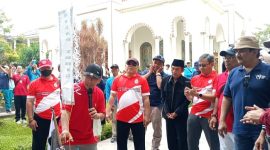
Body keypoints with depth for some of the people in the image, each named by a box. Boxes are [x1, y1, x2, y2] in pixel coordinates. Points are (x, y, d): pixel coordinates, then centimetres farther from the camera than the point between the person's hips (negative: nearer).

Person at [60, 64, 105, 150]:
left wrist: (97, 115, -18)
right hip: (70, 138, -4)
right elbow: (65, 111, -26)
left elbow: (102, 114, 5)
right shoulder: (73, 90, -16)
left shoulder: (100, 93, -1)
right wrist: (65, 130, -42)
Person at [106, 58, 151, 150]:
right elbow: (112, 96, 8)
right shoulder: (117, 79, 4)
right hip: (121, 118, 2)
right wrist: (108, 110, 1)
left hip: (138, 118, -2)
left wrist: (147, 115, -5)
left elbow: (146, 99, -2)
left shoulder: (142, 80, -3)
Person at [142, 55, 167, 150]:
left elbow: (160, 86, -20)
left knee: (157, 129, 8)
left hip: (156, 105, -2)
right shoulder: (147, 73, 7)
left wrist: (157, 73, -10)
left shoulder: (164, 75, -2)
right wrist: (150, 72, -7)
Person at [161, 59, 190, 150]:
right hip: (168, 115, 4)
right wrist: (167, 112, -5)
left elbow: (187, 100, -8)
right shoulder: (165, 80, 3)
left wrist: (176, 113, -12)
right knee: (171, 140, 11)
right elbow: (164, 98, 5)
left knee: (182, 140, 2)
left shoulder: (187, 82, -8)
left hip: (181, 116, -4)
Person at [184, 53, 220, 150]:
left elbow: (215, 97, -15)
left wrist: (198, 94, -25)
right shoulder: (195, 78, 12)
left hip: (209, 116, -5)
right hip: (194, 115, 6)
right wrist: (188, 95, -4)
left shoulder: (216, 78, -6)